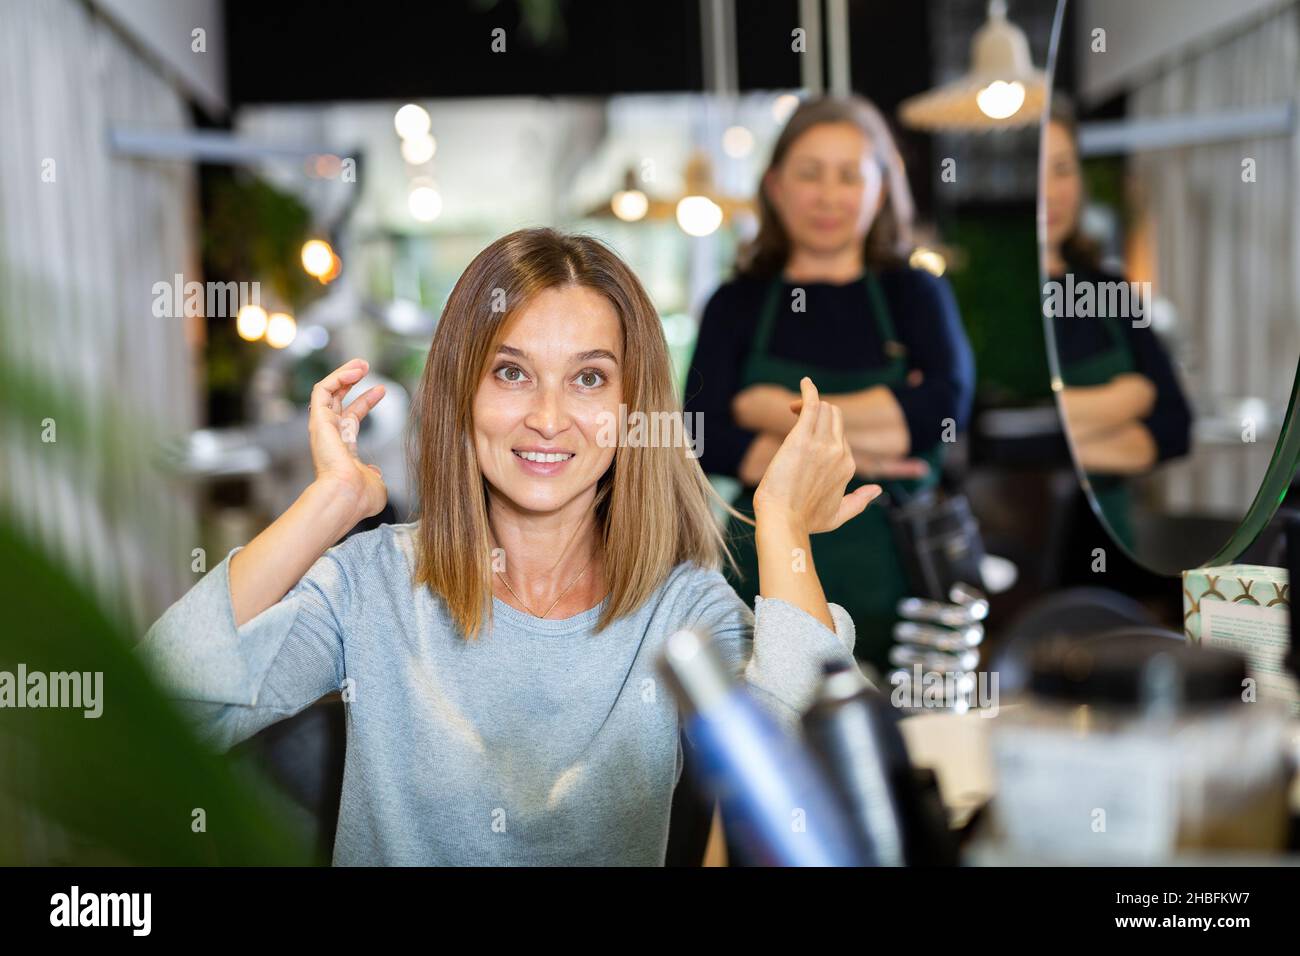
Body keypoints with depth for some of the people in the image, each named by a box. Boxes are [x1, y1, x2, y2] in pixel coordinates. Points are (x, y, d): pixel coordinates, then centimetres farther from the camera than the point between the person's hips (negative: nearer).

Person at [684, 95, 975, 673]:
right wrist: (835, 453, -13)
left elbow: (946, 404, -9)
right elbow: (706, 442, -4)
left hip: (892, 581, 1)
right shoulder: (738, 305, 8)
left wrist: (784, 412, -7)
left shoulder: (914, 293, 10)